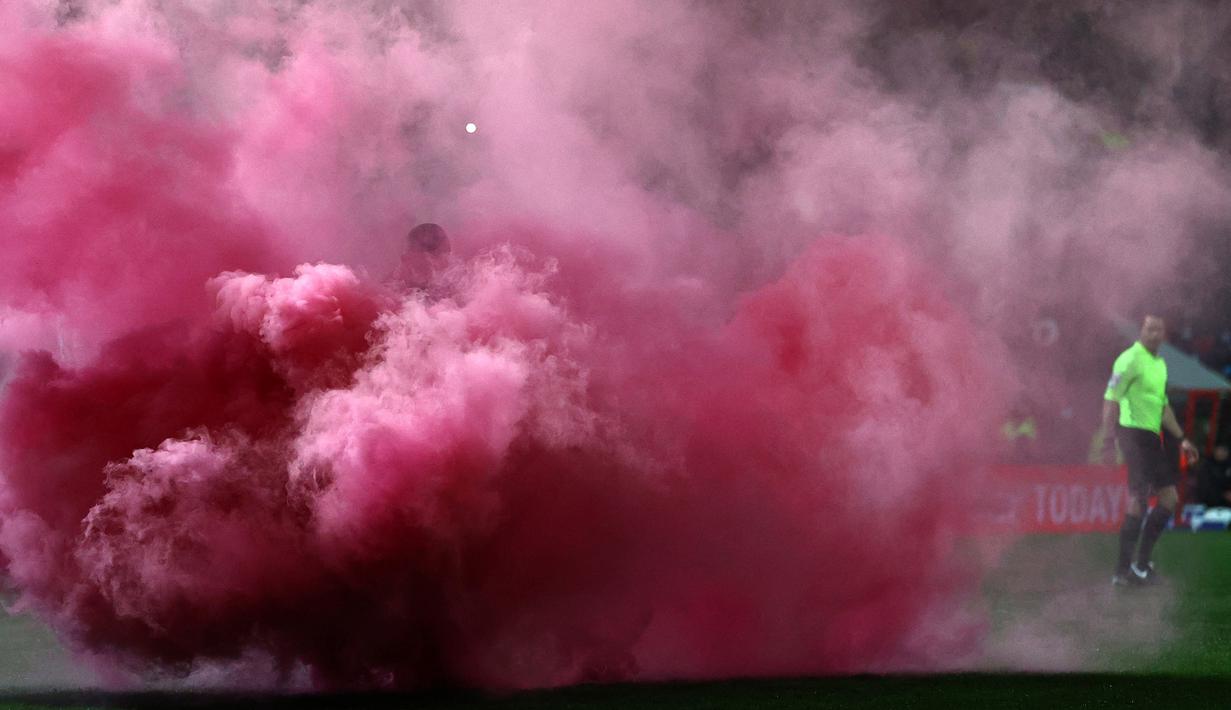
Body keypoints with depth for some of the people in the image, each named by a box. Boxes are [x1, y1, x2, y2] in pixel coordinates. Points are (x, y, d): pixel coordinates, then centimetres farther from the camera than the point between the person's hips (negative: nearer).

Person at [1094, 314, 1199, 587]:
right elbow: (1111, 398, -15)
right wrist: (1105, 434, -22)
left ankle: (1142, 563, 15)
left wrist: (1181, 439, 27)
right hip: (1134, 432, -10)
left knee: (1169, 499, 10)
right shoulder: (1130, 359, -10)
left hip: (1152, 438, 10)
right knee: (1138, 499, -14)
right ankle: (1124, 569, -11)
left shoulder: (1160, 364, 18)